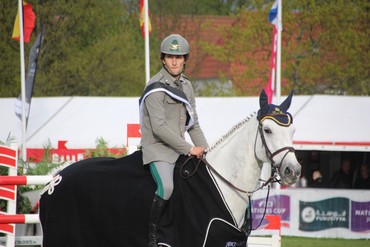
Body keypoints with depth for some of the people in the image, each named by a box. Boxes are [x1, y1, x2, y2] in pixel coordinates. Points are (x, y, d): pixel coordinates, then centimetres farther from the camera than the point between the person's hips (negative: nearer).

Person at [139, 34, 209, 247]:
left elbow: (193, 124, 17)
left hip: (180, 148, 8)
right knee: (166, 187, -29)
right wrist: (190, 149, -19)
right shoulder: (156, 88, -11)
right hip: (158, 148, -8)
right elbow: (159, 128, -19)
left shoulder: (186, 86, 13)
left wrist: (206, 150, 4)